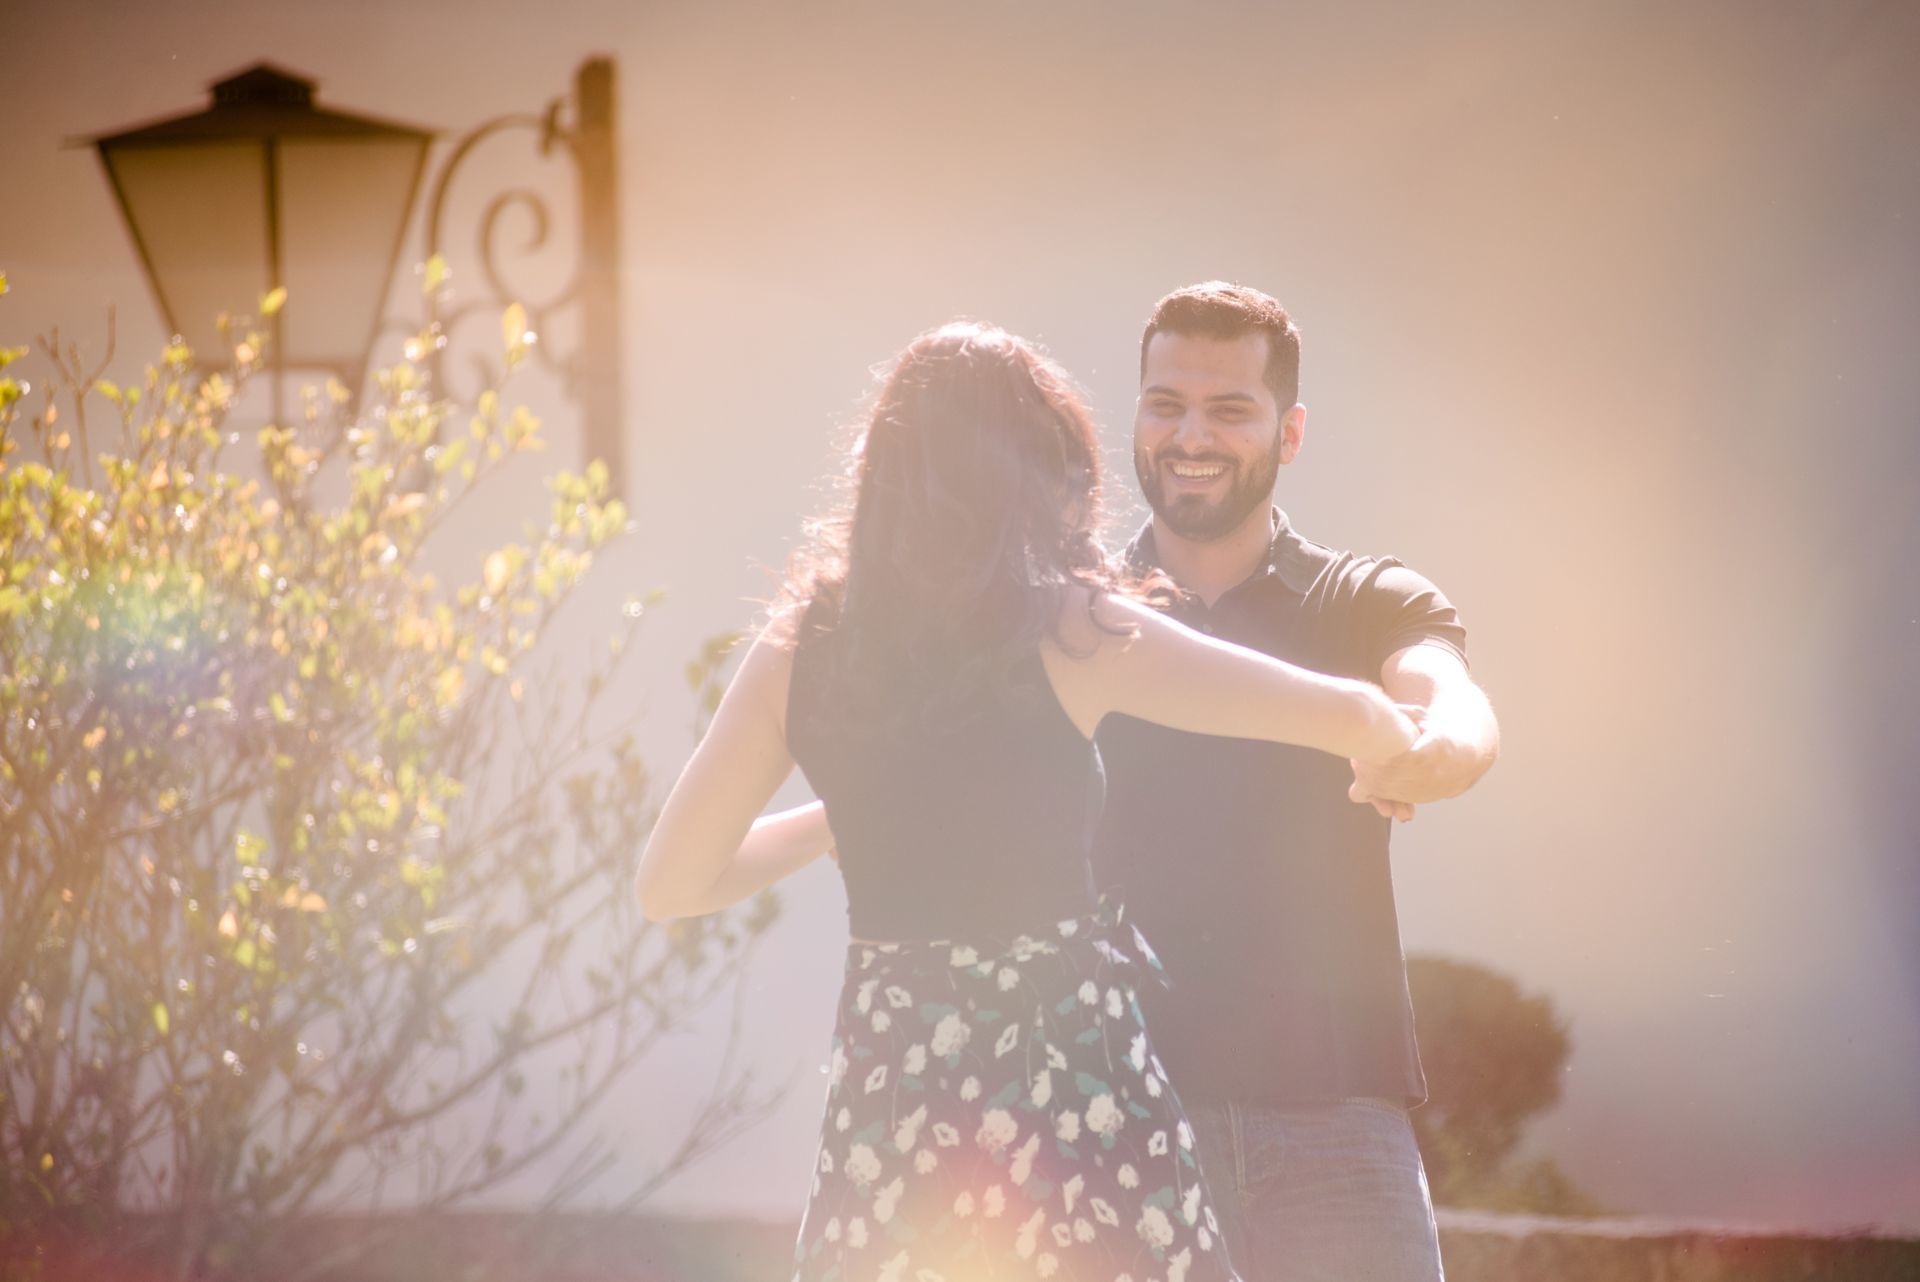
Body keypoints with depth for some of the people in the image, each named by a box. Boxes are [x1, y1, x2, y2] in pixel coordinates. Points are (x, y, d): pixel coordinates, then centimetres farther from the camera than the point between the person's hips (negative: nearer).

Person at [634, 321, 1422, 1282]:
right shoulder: (1066, 632, -5)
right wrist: (1392, 751, 22)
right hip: (1069, 1087, -3)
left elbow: (670, 884, 9)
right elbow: (1349, 719, -2)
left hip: (884, 1090, 4)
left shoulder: (800, 649, 5)